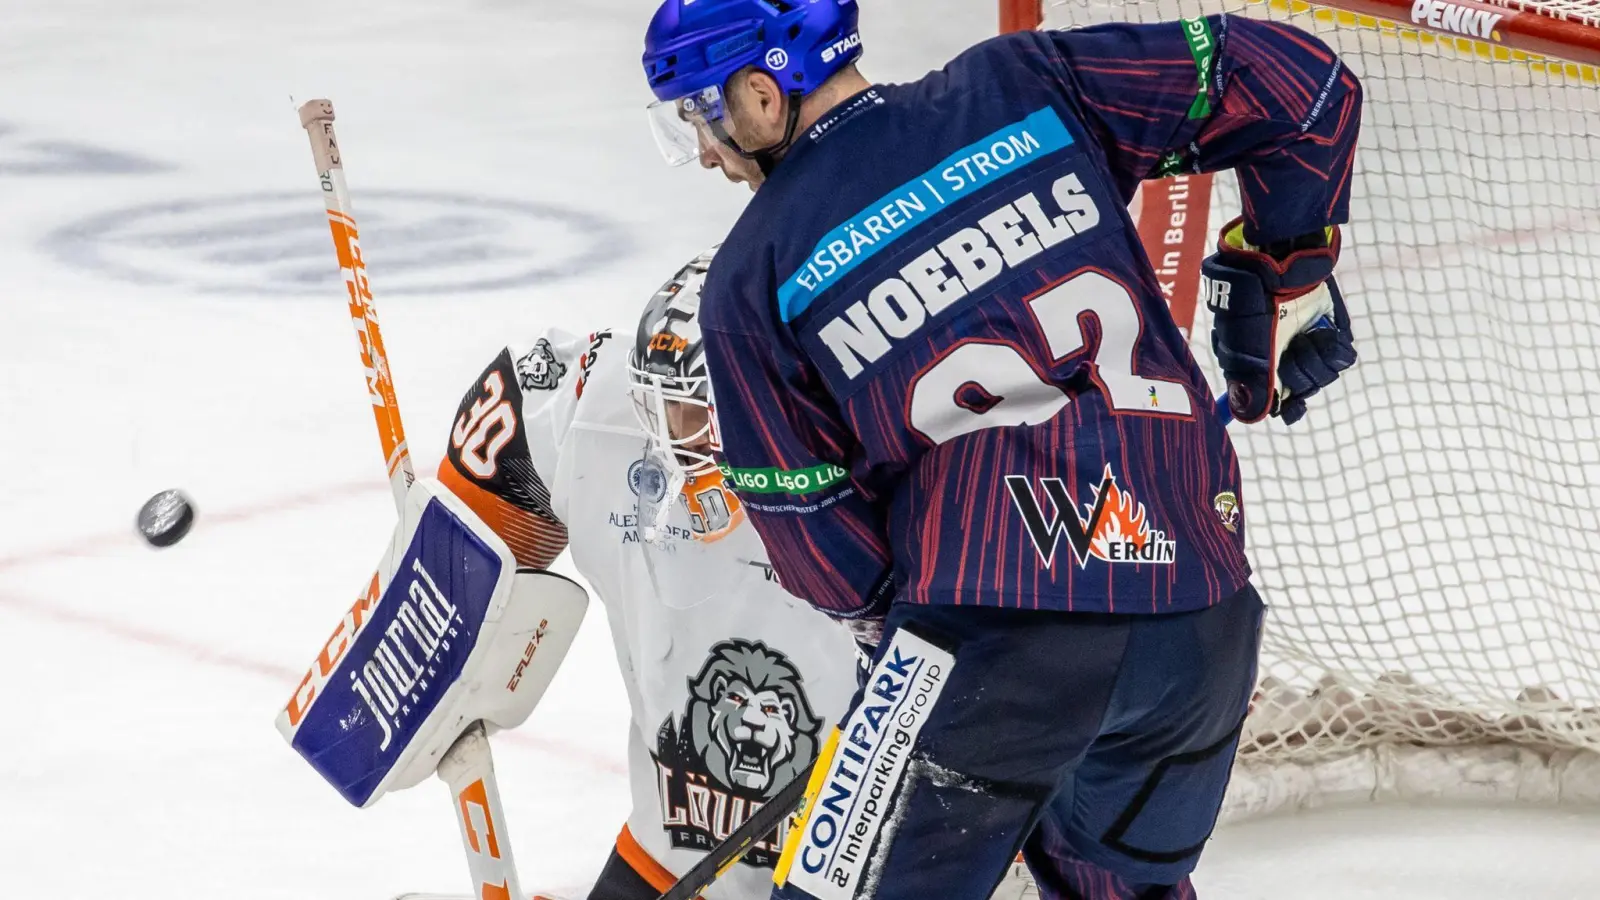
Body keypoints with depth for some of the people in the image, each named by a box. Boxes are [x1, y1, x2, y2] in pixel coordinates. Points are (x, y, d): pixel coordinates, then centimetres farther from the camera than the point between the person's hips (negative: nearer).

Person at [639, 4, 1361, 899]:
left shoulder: (753, 280, 4)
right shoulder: (1026, 87, 8)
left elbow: (811, 521, 8)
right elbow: (1297, 80, 5)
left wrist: (893, 614, 27)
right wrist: (1285, 278, 18)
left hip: (998, 634, -4)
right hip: (1202, 604, 4)